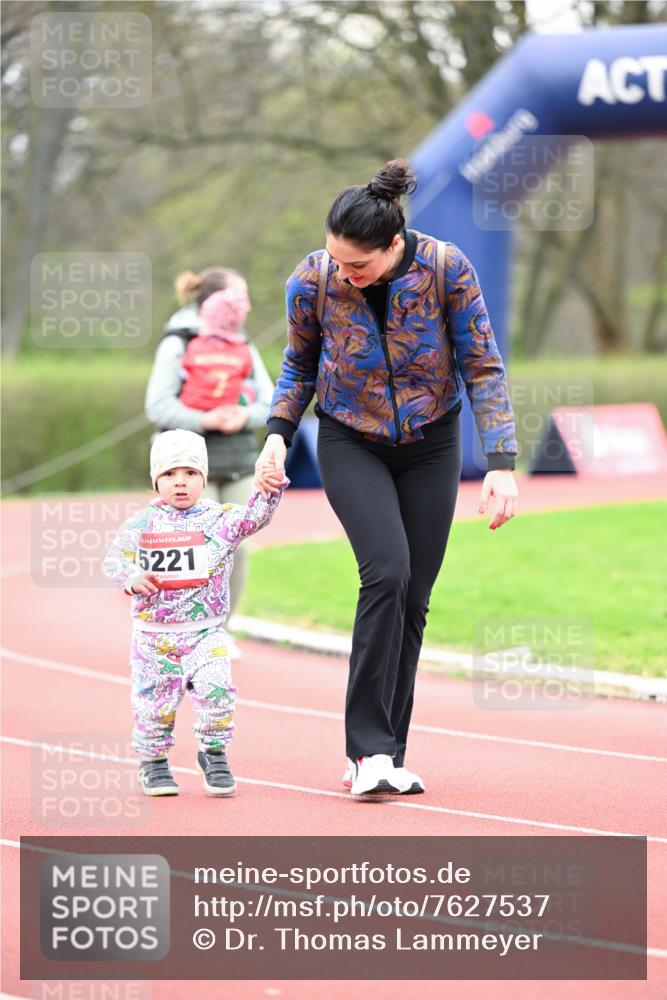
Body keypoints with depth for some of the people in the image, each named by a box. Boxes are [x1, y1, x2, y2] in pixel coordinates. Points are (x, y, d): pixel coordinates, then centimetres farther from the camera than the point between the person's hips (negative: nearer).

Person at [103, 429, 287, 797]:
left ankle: (213, 753, 7)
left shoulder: (220, 518, -1)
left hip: (206, 632, -1)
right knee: (154, 700, 5)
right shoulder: (141, 524, 1)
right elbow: (114, 559, 6)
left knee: (216, 690, -16)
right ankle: (153, 761, 29)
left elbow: (255, 516, -14)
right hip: (154, 634, 1)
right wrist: (132, 578, -14)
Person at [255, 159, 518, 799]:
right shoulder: (312, 281, -16)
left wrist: (501, 464, -16)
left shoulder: (447, 270, -19)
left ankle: (381, 754, 10)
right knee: (387, 572, -22)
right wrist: (277, 436, -9)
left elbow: (483, 367, -10)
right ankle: (370, 747, -18)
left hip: (431, 446, 1)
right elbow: (299, 365, 4)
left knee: (413, 599, -1)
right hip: (351, 445, -1)